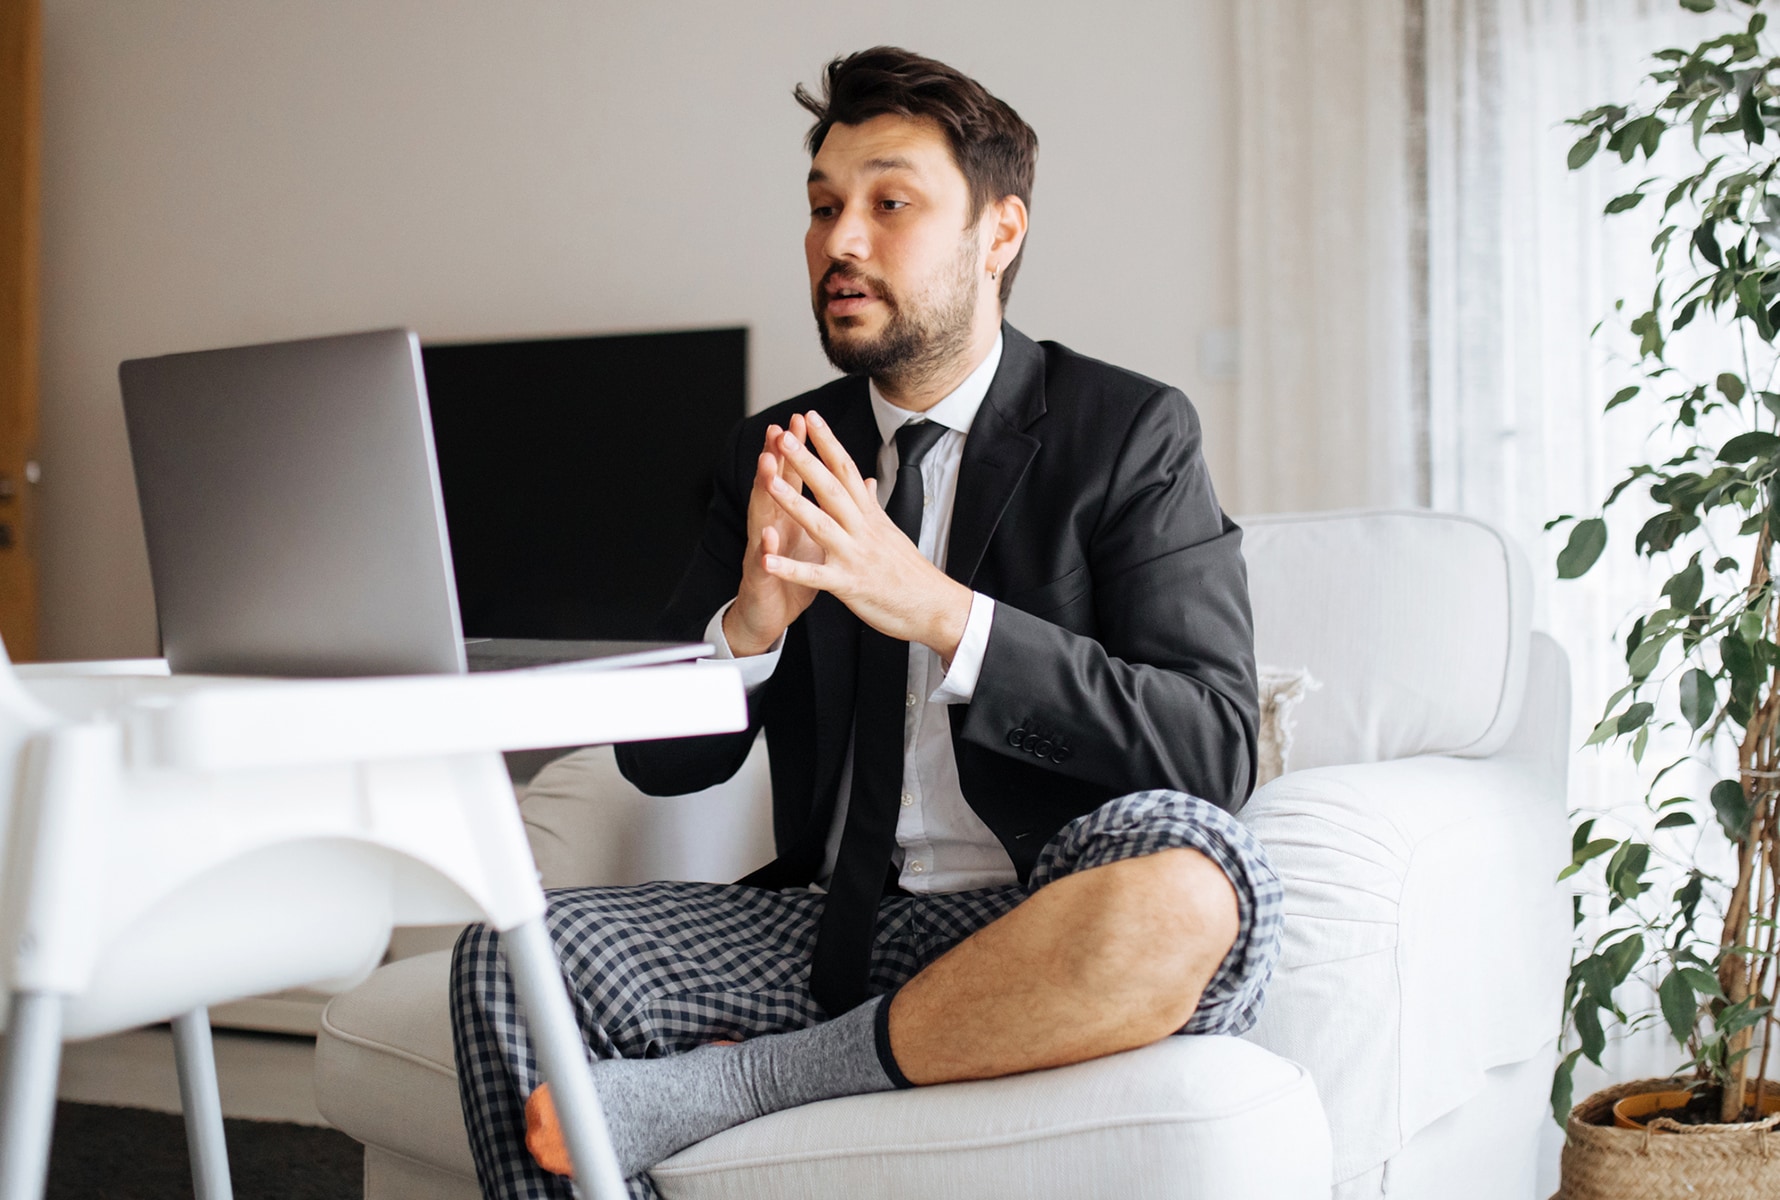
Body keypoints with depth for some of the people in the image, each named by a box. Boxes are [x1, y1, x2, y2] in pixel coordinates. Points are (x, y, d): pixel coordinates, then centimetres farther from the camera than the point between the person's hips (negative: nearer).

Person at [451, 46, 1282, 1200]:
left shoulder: (1130, 433, -2)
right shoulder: (778, 458, 11)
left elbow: (1214, 752, -13)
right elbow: (662, 759, 8)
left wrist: (937, 610, -23)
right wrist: (749, 623, -15)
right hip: (839, 926, 3)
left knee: (1186, 877, -37)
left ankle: (721, 1085, -22)